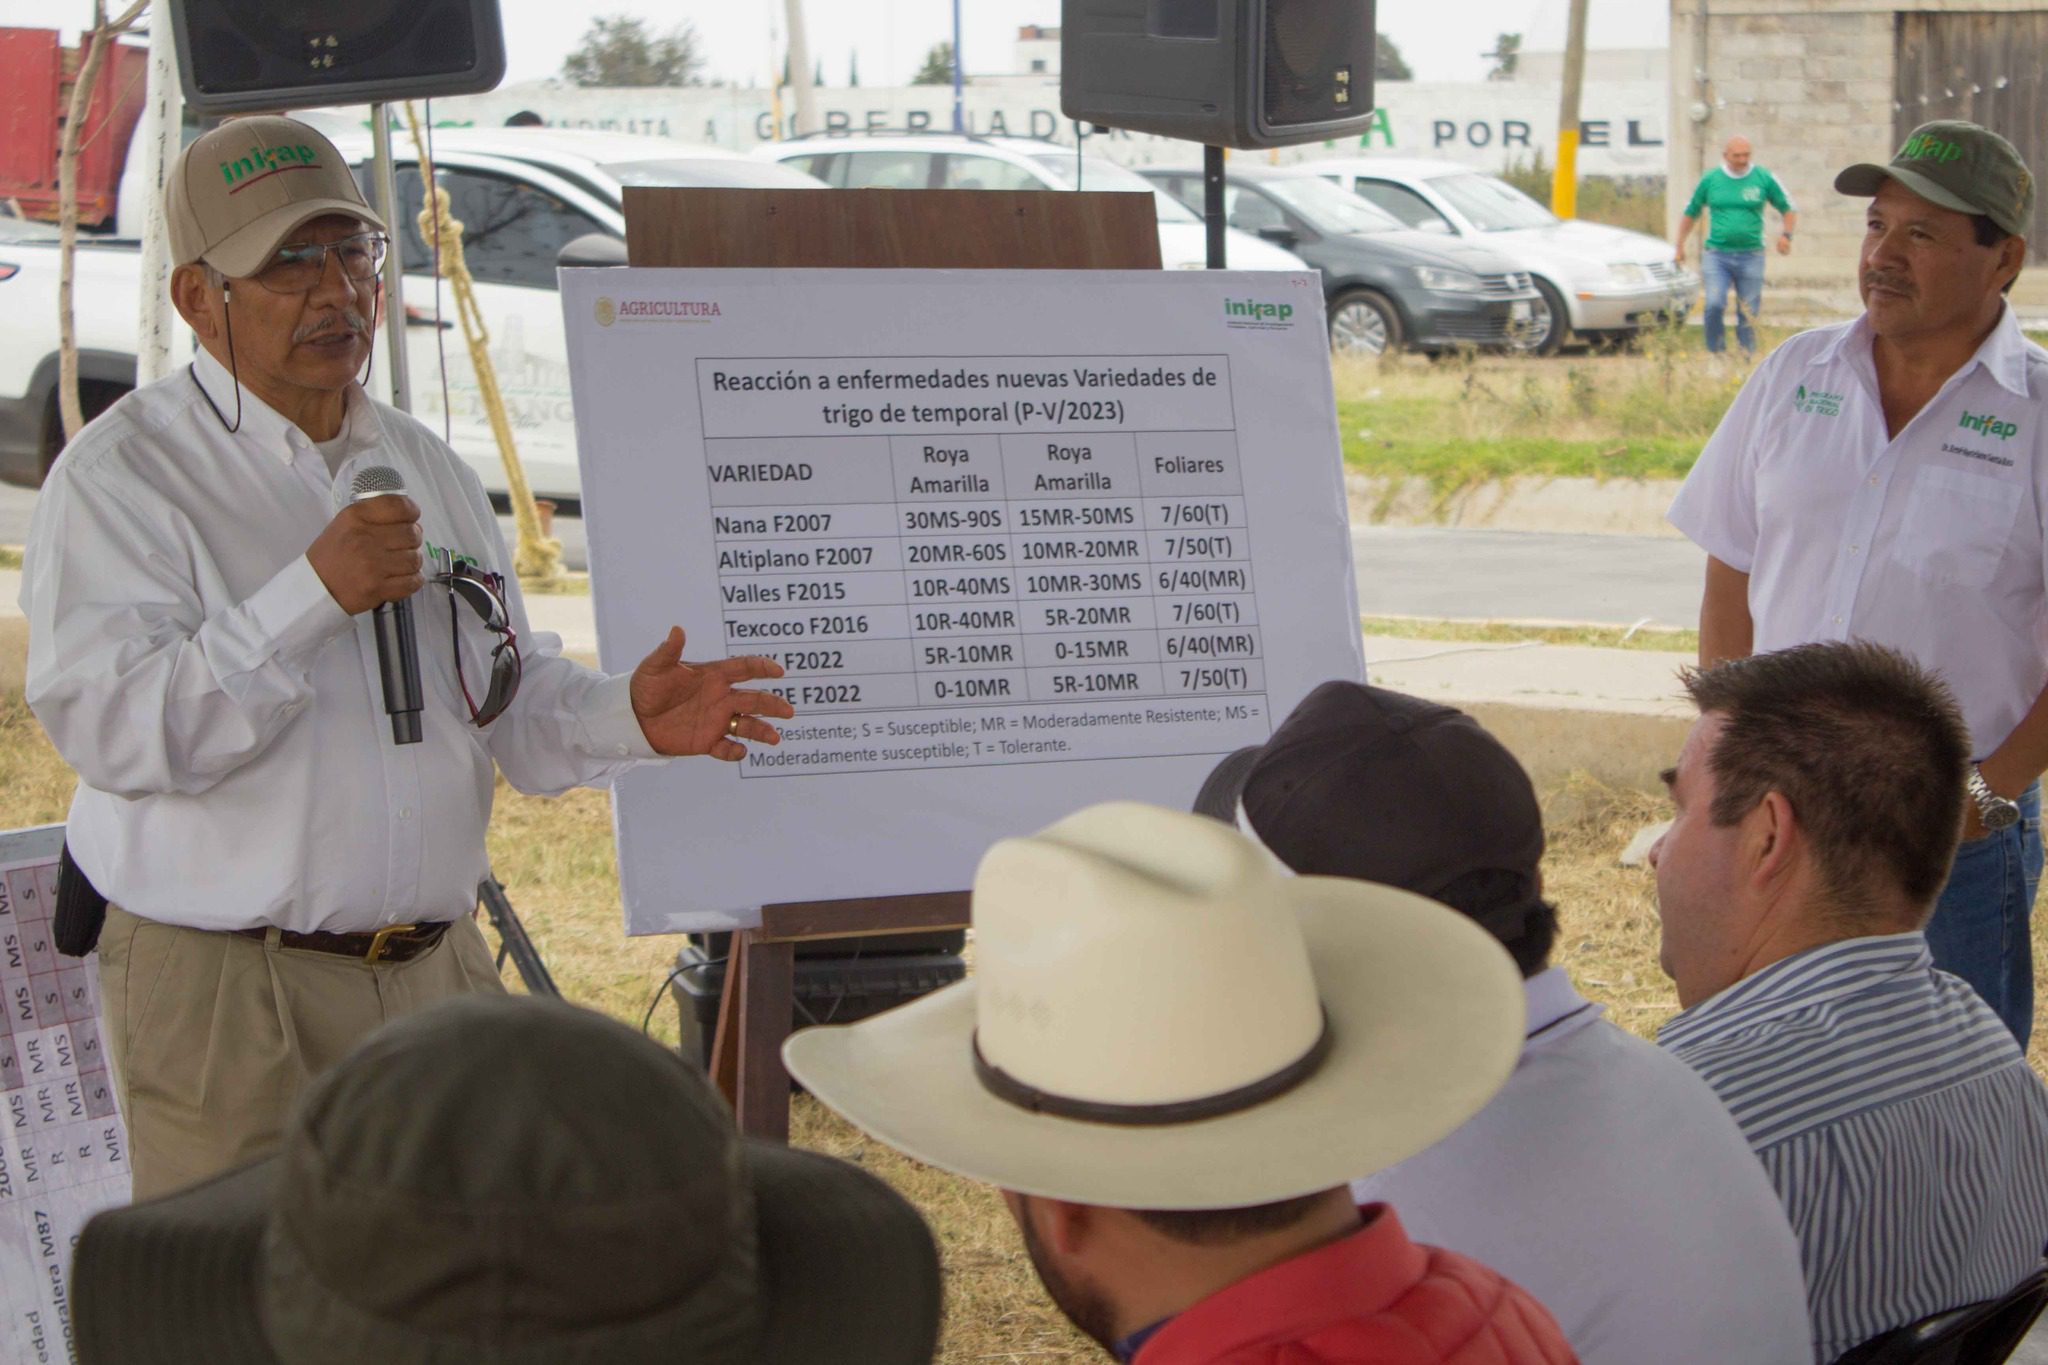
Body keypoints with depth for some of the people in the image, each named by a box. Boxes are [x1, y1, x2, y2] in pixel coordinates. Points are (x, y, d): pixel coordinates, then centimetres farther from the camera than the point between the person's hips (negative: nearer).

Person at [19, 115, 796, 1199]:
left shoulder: (423, 467, 15)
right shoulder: (121, 477, -7)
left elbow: (511, 694, 17)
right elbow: (106, 728, -19)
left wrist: (626, 718, -4)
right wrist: (313, 595, -24)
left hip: (439, 968, 6)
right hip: (228, 995, -6)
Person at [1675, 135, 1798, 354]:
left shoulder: (1764, 178, 3)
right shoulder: (1710, 180, 4)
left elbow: (1788, 210, 12)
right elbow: (1690, 213, 15)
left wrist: (1785, 234, -5)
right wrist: (1680, 246, 12)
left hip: (1751, 256, 1)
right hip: (1716, 254, -1)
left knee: (1748, 313, 4)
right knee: (1714, 304, -18)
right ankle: (1716, 353, -5)